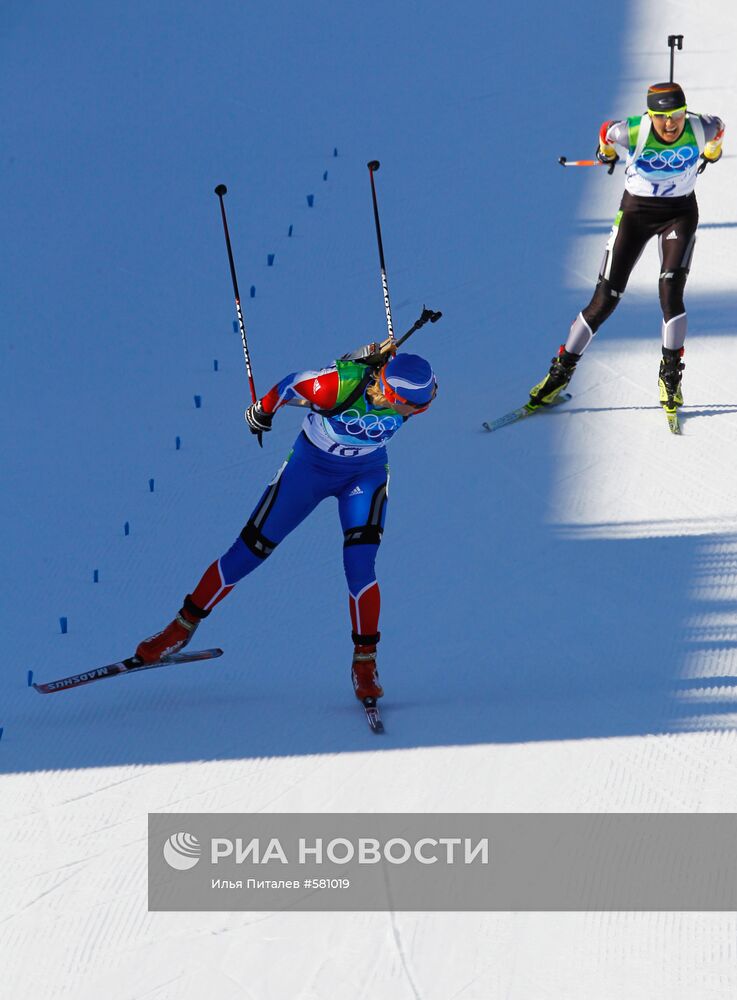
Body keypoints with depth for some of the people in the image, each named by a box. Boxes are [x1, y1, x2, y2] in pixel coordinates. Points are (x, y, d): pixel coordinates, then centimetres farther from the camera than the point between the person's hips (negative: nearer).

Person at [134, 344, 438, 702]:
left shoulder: (419, 391, -27)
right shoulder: (337, 385, -37)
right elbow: (292, 385, -16)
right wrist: (262, 411, 2)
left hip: (365, 474, 2)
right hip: (309, 467, -2)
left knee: (359, 565, -17)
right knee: (249, 550, 1)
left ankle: (365, 660, 0)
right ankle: (185, 624, 18)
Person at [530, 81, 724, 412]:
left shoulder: (701, 129, -21)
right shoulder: (632, 132, -25)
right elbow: (606, 132, -2)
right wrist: (606, 152, 21)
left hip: (680, 213, 1)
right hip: (635, 211, -1)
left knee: (670, 294, -17)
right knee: (606, 299, -2)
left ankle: (670, 374, 3)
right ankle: (562, 370, 11)